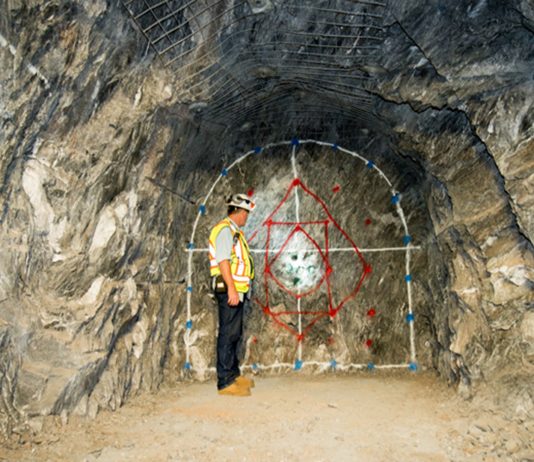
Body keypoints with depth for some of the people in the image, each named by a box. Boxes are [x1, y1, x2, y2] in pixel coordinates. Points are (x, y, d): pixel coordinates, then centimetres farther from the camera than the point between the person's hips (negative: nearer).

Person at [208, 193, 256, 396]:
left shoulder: (234, 231, 20)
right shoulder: (225, 229, -11)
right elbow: (223, 260, -21)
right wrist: (231, 288, -25)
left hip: (237, 290, 10)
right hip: (230, 290, -10)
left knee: (235, 334, 17)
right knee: (228, 335, -6)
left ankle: (234, 374, 28)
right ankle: (225, 382, -1)